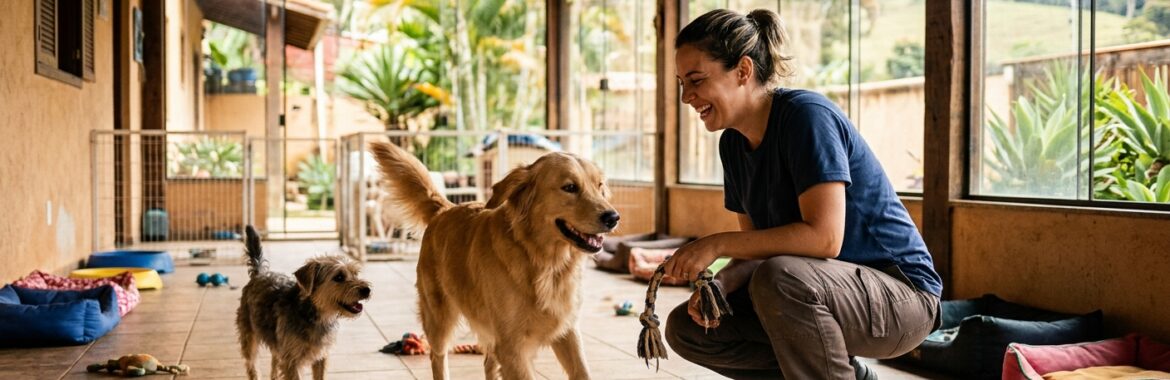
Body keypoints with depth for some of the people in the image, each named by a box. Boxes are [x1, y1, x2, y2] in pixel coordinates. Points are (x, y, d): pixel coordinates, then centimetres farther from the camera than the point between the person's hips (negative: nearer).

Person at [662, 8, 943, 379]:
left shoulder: (806, 115, -20)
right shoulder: (733, 143, 5)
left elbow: (824, 237, -29)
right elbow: (757, 245, 7)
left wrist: (718, 243, -24)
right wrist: (716, 284, -13)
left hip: (900, 295, -9)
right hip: (820, 290, 9)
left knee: (779, 279, -37)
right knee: (686, 329, 1)